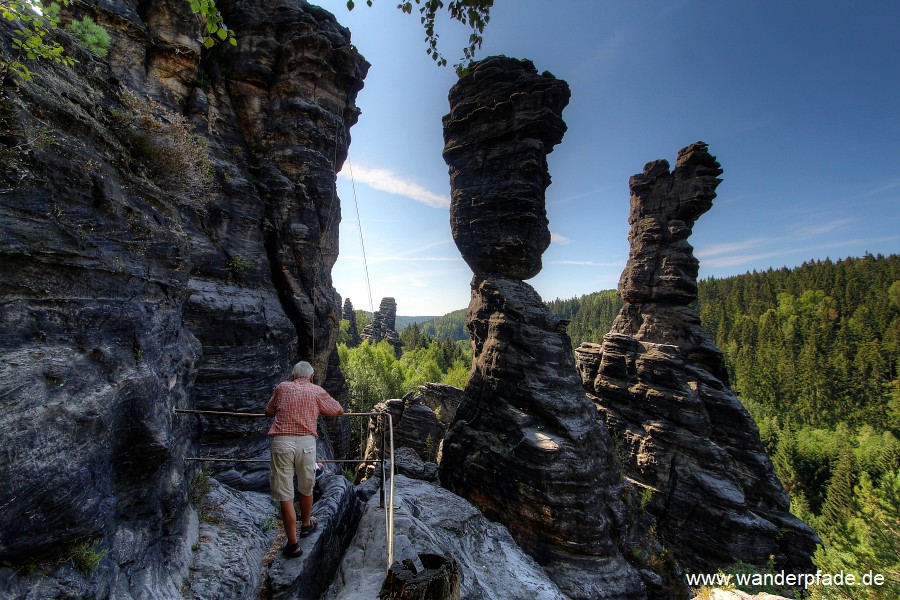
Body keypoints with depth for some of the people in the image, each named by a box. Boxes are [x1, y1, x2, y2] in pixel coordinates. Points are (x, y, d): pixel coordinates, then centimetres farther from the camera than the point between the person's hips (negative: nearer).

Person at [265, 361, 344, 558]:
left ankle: (293, 544, 12)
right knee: (306, 488, 21)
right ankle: (306, 524, 43)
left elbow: (268, 411, 25)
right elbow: (339, 411, 18)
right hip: (306, 442, 1)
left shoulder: (282, 387, 12)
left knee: (285, 494, 7)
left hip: (282, 442, 0)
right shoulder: (317, 391, 10)